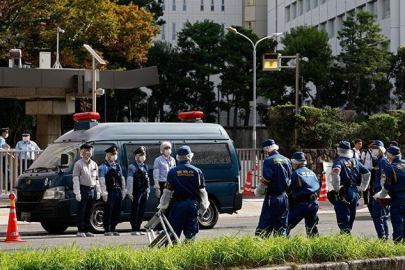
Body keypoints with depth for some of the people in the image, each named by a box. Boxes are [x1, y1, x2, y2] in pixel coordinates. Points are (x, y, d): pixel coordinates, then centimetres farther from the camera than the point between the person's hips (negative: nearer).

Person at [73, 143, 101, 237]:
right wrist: (77, 193, -16)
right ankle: (80, 231, -4)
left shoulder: (94, 164, 16)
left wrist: (98, 191, 12)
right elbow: (76, 179, -9)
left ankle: (86, 230, 13)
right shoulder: (78, 164, -3)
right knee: (81, 212, -6)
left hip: (92, 190, 6)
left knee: (89, 212, 8)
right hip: (83, 190, -6)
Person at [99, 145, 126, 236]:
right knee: (108, 212, -5)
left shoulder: (118, 166, 19)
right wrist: (104, 193, -17)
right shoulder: (103, 167, -2)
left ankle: (113, 229, 16)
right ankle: (107, 231, -2)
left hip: (118, 191, 6)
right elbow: (102, 181, -10)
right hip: (110, 192, -6)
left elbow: (122, 179, 21)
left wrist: (123, 191, 15)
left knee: (117, 212, 7)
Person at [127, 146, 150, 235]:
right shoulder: (132, 167, -6)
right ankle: (134, 230, -2)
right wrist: (130, 192, -15)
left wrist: (148, 191, 16)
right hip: (137, 192, -7)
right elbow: (130, 180, -10)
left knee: (141, 211, 8)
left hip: (144, 191, 7)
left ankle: (138, 229, 14)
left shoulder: (145, 166, 17)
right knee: (135, 211, -4)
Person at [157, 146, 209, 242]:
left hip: (178, 204, -1)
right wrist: (204, 207, 9)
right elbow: (202, 191, 2)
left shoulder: (172, 172, -4)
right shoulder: (197, 171, 0)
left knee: (174, 231, 3)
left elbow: (168, 191, -4)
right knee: (191, 233, 8)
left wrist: (163, 206, 3)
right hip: (193, 204, 1)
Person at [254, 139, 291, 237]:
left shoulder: (269, 161, -10)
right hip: (284, 197, 6)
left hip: (272, 197, -6)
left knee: (264, 226, -6)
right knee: (282, 225, 10)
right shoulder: (287, 160, 11)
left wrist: (259, 191, 1)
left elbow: (265, 180, -14)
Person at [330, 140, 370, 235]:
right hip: (354, 193, 6)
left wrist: (337, 189, -18)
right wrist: (362, 188, 19)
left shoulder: (339, 161, -8)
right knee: (350, 218, 17)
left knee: (343, 220, -6)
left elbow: (335, 174, -26)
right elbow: (367, 173, 15)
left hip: (343, 194, -6)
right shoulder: (355, 161, 11)